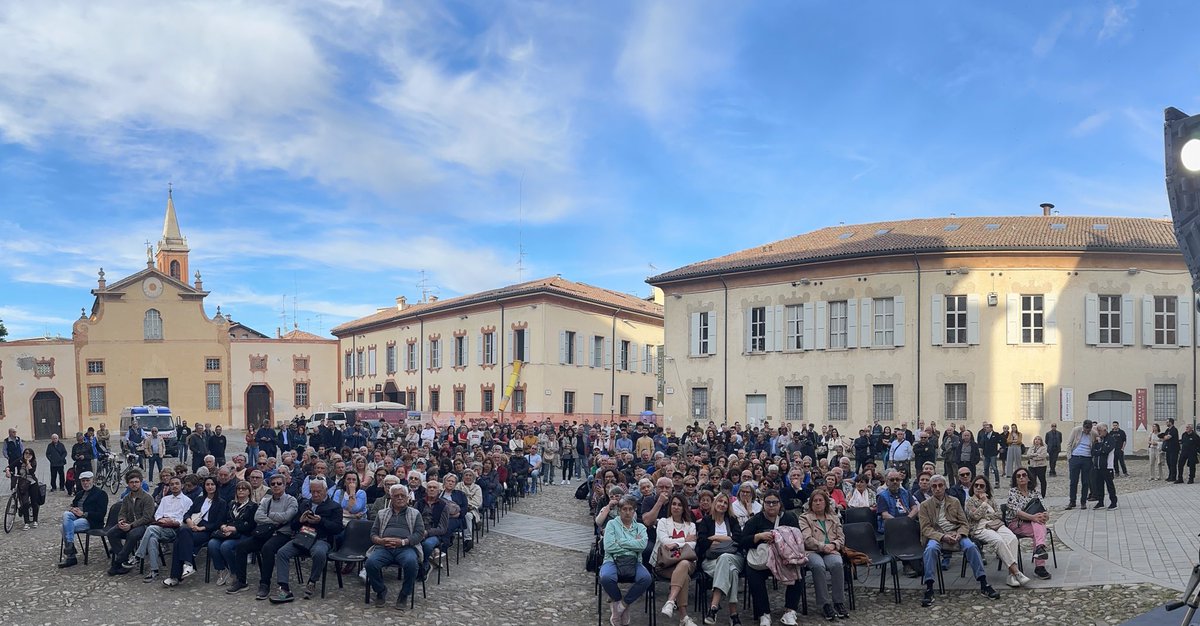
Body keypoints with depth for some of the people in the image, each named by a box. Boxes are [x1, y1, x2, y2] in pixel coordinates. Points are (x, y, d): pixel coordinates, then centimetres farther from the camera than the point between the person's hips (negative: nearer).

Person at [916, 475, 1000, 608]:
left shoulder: (954, 502, 15)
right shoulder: (925, 505, 7)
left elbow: (964, 524, 11)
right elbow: (925, 528, -3)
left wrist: (959, 534, -12)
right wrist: (943, 537, -19)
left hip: (956, 534, 2)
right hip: (936, 536, -2)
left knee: (971, 546, -29)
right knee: (931, 549, -36)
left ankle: (984, 585, -21)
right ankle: (929, 589, -34)